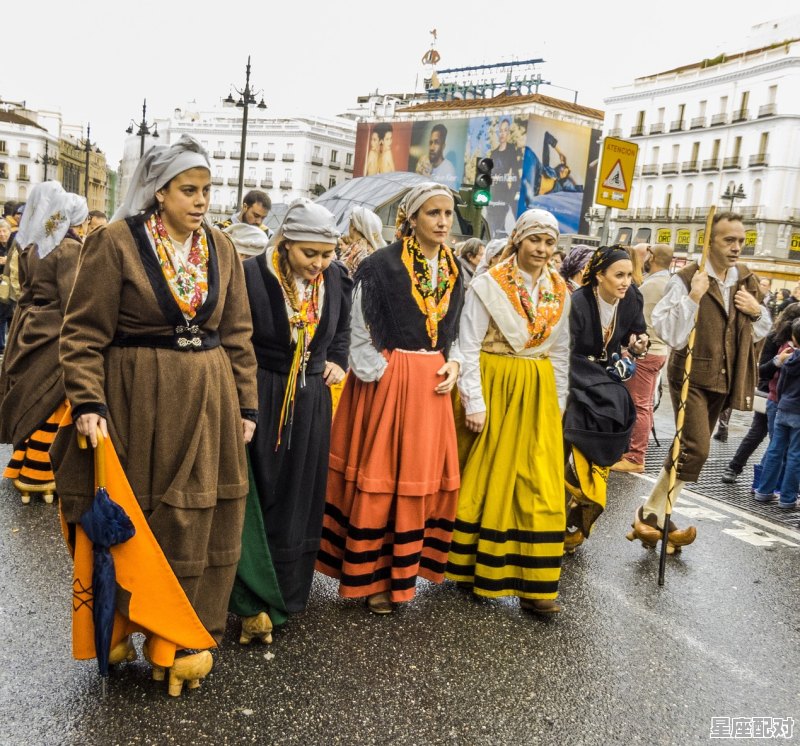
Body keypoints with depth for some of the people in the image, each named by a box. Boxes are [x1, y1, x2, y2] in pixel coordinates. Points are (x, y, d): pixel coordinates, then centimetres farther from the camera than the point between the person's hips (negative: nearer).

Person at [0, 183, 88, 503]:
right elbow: (72, 301, -18)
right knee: (50, 407, 1)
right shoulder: (69, 248, -15)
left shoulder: (31, 248, 9)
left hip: (28, 330, 8)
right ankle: (38, 476, 7)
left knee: (28, 402, 16)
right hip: (55, 336, -8)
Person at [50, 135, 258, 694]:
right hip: (139, 399, -4)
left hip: (208, 399, 4)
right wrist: (88, 402, -18)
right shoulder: (118, 243, -7)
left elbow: (238, 334, 10)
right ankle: (119, 628, 27)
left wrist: (246, 405, 7)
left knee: (201, 522, 8)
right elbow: (85, 332, -8)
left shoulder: (221, 249, 7)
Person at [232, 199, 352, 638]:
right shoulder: (252, 275, -15)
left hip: (311, 400, 4)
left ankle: (288, 592, 25)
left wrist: (337, 362, 4)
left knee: (300, 498, 11)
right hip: (259, 398, -4)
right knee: (256, 495, -1)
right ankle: (253, 601, 7)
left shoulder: (336, 279, -2)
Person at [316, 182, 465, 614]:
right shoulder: (381, 266, -9)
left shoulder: (454, 271, 10)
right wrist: (386, 378, -13)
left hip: (432, 383, 6)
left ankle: (402, 567, 25)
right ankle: (371, 577, 15)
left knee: (423, 477, 9)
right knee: (379, 479, 1)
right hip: (387, 381, -6)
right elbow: (360, 334, -7)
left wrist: (453, 366, 1)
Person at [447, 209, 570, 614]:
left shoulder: (560, 291, 7)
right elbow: (468, 347, -9)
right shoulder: (488, 285, -7)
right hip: (493, 388, -4)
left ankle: (535, 584, 9)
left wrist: (558, 403, 12)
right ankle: (473, 567, 23)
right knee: (485, 479, 6)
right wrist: (474, 402, -13)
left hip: (538, 394, 4)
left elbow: (560, 352, 15)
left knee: (539, 485, 2)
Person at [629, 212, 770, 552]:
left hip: (722, 379, 7)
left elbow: (759, 332, 18)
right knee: (696, 448, -16)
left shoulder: (747, 280, 7)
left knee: (691, 449, 10)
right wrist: (694, 296, -28)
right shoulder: (686, 279, -13)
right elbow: (670, 333, -20)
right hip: (691, 375, -7)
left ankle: (655, 516, 21)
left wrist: (757, 311, -2)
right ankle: (650, 516, -3)